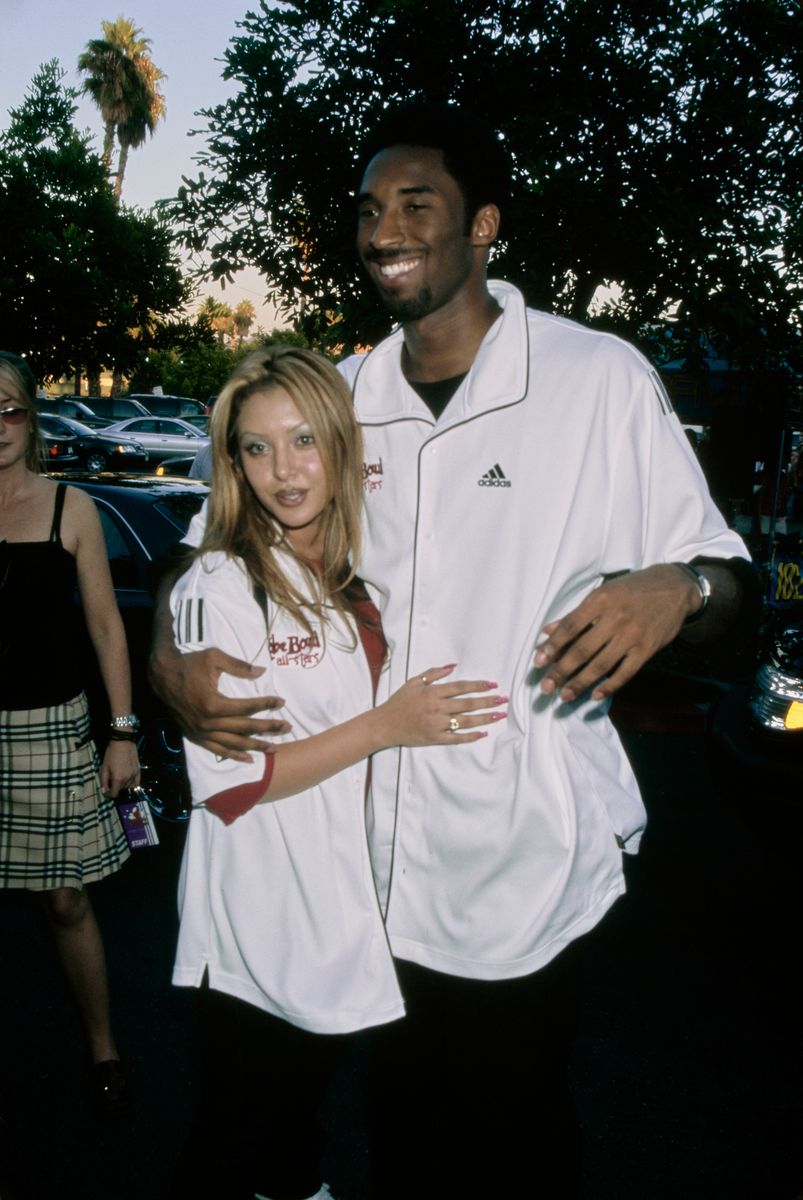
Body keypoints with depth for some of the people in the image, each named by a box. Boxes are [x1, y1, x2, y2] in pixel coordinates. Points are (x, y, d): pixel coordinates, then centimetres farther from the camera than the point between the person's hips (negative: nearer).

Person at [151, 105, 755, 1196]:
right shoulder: (342, 399, 3)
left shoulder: (601, 379, -9)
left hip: (529, 865, -3)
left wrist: (674, 590, -28)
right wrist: (172, 659, -5)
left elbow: (726, 574, -5)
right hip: (381, 854, 4)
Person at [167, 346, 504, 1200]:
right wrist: (387, 726, -24)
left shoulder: (360, 573, 2)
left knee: (308, 1090, 28)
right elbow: (227, 784, -22)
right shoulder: (219, 587, -19)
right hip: (258, 928, -6)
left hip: (345, 899, 7)